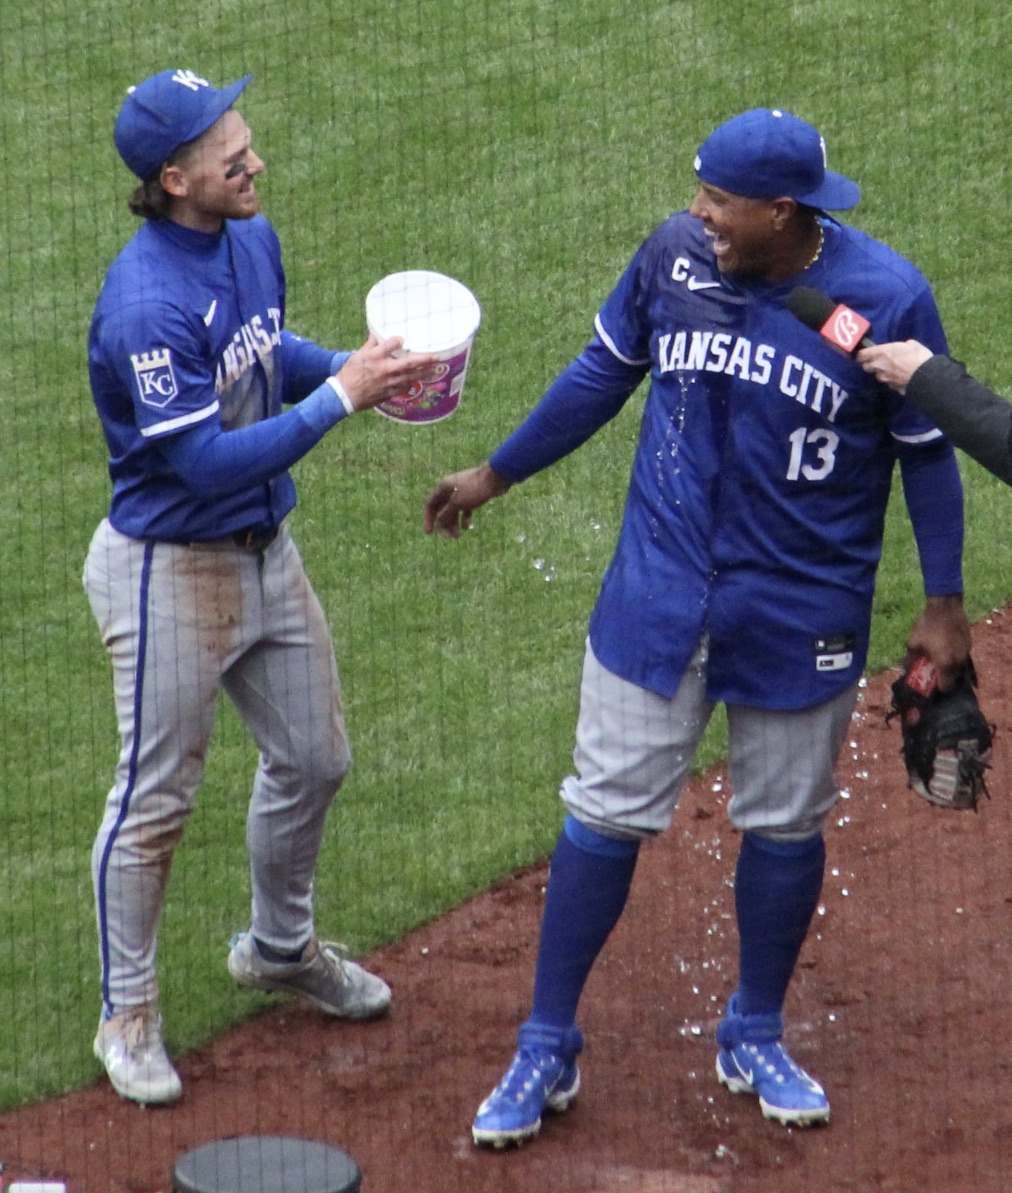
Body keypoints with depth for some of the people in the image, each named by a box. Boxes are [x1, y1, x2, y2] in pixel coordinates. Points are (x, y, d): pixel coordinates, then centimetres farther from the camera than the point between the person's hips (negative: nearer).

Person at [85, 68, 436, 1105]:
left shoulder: (251, 238, -1)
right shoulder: (147, 303, -29)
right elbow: (205, 462, -29)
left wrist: (361, 367, -2)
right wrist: (339, 398, -27)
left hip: (265, 552, 9)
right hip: (168, 570, -8)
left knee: (313, 759, 20)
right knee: (155, 797, 5)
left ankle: (280, 948, 44)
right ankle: (128, 1015, 21)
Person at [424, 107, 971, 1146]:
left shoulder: (886, 298, -14)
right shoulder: (674, 254, -7)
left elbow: (927, 453, -3)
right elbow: (603, 374, 8)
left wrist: (943, 604, -1)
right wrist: (495, 474, 14)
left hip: (802, 615, -1)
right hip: (657, 594, 2)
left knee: (783, 824, 12)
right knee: (606, 813, 3)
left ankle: (754, 1039, 33)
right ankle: (546, 1050, 14)